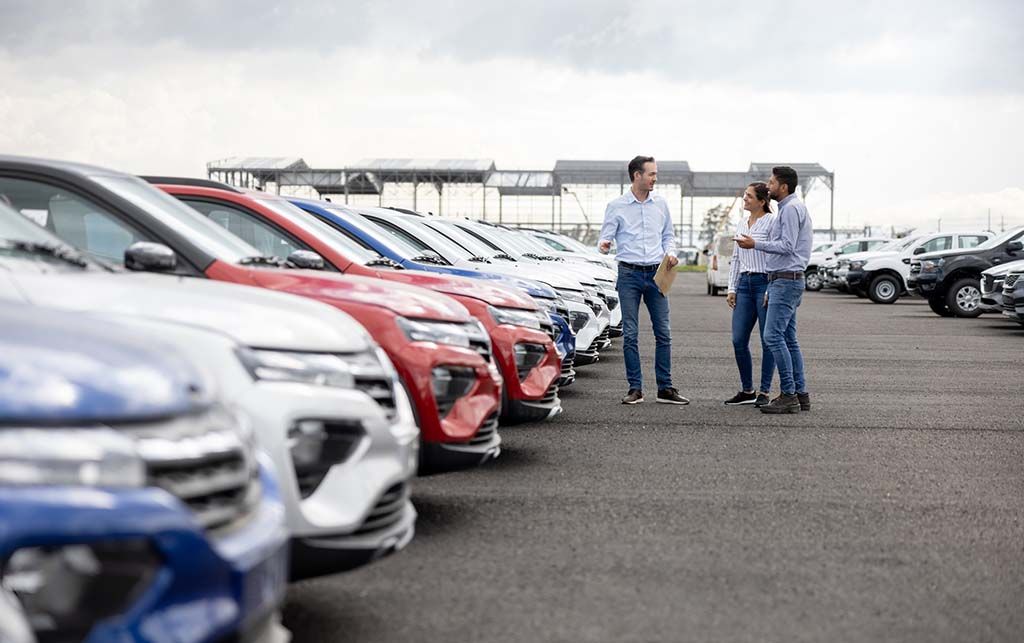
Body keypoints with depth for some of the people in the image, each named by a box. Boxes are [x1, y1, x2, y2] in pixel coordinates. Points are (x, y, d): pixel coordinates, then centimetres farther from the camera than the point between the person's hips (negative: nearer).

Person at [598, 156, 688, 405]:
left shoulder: (660, 204, 10)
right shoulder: (616, 206, 0)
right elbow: (606, 236, -2)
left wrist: (670, 252, -1)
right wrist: (604, 245, -25)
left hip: (656, 274, 3)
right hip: (629, 274, -3)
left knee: (663, 333, 1)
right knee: (630, 334, -2)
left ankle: (665, 389, 7)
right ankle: (635, 388, 4)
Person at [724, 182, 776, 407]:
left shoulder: (771, 222, -7)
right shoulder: (741, 223, 15)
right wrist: (732, 288, 12)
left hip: (765, 283, -7)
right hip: (744, 284, 7)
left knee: (768, 342, 0)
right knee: (738, 340, 3)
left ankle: (764, 392, 6)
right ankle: (747, 390, 15)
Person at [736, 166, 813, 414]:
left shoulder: (791, 208, -12)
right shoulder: (787, 208, 21)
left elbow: (787, 246, -21)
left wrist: (755, 244, -14)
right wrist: (771, 288, 23)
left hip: (787, 280, -11)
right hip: (782, 280, 11)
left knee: (773, 335, -15)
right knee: (789, 339, 9)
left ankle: (789, 395, -15)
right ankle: (800, 394, 11)